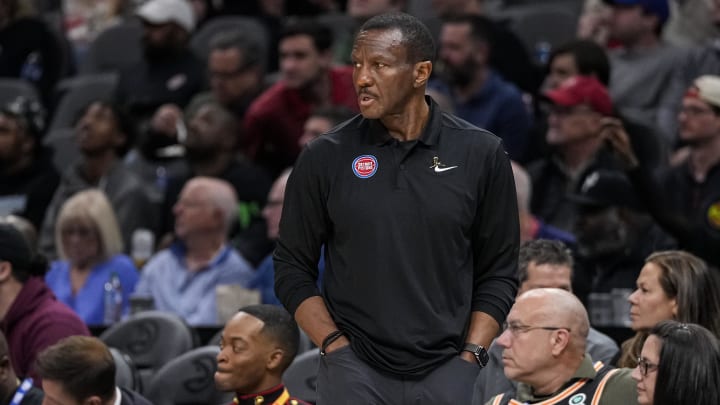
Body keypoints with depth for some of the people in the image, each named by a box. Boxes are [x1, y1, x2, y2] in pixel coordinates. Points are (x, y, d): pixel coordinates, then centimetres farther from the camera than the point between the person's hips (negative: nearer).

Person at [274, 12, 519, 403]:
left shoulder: (480, 155, 1)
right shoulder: (324, 158, 1)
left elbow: (498, 273, 5)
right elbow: (293, 269, 5)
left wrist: (471, 356, -5)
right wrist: (337, 348, -6)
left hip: (449, 372, 0)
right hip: (355, 371, 0)